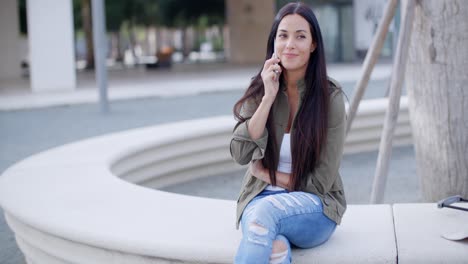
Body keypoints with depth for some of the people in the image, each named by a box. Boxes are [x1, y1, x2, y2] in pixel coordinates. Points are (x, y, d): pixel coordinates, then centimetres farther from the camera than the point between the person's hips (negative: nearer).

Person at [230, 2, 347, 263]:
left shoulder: (330, 96, -9)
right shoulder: (259, 89, 1)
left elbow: (320, 182, -8)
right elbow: (240, 154, -13)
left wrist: (265, 174, -4)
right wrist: (268, 98, -17)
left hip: (315, 206, -1)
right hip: (260, 198, 2)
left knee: (265, 212, -35)